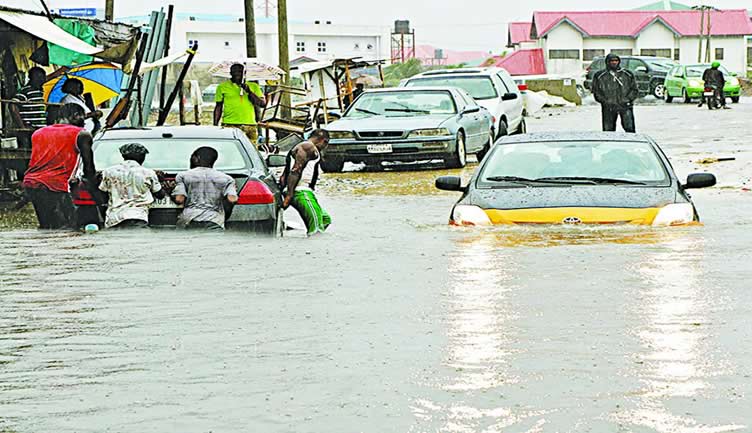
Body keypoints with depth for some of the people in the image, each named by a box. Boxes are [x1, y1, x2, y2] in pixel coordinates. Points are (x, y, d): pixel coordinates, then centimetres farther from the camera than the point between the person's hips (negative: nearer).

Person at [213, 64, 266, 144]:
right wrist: (215, 125, 5)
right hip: (230, 125, -2)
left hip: (250, 126, 2)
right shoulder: (223, 87, 10)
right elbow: (218, 108, 12)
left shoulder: (253, 86, 14)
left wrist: (249, 92, -6)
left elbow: (262, 104, 5)